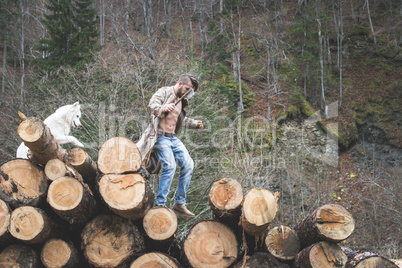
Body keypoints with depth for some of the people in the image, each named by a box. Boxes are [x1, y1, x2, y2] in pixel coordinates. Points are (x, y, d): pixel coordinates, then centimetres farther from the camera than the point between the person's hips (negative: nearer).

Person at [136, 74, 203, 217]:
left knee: (188, 164, -1)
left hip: (173, 137, 8)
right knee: (170, 165, -23)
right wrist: (162, 109, -40)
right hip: (160, 137, -8)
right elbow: (151, 105, -20)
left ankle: (179, 203, 6)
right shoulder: (164, 92, -3)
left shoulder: (181, 100, 21)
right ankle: (160, 204, -18)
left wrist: (195, 124, 18)